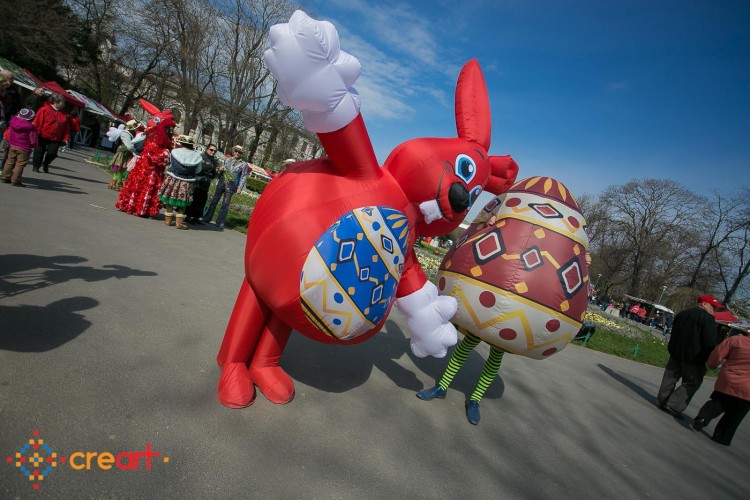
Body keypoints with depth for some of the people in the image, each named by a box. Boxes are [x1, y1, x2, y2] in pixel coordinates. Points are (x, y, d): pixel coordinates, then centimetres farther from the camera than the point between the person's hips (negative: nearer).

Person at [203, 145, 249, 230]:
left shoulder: (244, 164, 2)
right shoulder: (227, 160, 12)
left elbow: (243, 177, -1)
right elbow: (220, 173, 19)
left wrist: (239, 188, -10)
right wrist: (220, 170, -4)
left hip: (230, 186, -3)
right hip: (221, 183, 3)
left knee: (225, 205, -1)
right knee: (214, 201, 8)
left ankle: (220, 223, 7)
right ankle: (206, 218, 18)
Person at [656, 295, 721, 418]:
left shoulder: (682, 314, 13)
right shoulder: (707, 319, -13)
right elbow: (710, 342, -18)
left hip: (676, 353, 7)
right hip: (694, 358, -7)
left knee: (670, 378, 14)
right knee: (691, 383, 2)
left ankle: (662, 401, 18)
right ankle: (674, 405, -6)